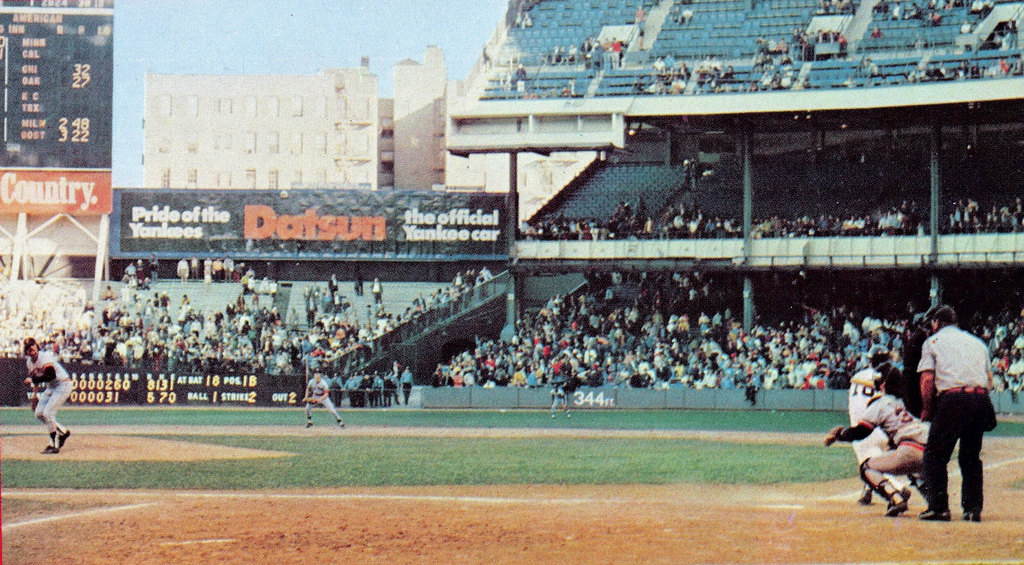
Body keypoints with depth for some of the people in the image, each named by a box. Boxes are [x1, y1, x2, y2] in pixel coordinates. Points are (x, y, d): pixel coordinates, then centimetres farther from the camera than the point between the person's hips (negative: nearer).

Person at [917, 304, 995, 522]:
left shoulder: (933, 341, 11)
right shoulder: (977, 342, 25)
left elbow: (927, 379, 2)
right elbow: (989, 378, 19)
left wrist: (926, 410, 9)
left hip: (952, 400, -5)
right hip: (981, 400, 5)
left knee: (935, 455, 1)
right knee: (971, 457, 15)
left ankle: (939, 507, -7)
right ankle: (973, 508, 10)